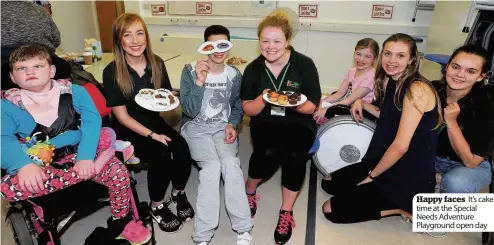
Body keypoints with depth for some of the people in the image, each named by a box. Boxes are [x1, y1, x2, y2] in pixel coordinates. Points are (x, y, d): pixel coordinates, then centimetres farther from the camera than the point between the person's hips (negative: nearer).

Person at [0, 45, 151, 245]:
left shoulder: (74, 91, 2)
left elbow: (92, 121, -10)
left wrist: (86, 157, -25)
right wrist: (23, 165, -31)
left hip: (79, 154, 0)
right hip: (41, 165, 1)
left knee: (118, 170, -26)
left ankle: (121, 222, 1)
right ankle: (94, 168, -26)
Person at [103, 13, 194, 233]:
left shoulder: (157, 63, -2)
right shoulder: (112, 72, -14)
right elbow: (122, 115, -13)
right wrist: (152, 135, -22)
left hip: (154, 122, 4)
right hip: (127, 130, -4)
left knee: (182, 148, -23)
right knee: (160, 155, -28)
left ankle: (179, 193, 4)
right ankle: (157, 206, -2)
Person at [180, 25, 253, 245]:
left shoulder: (234, 75, 4)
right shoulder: (191, 70, -6)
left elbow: (237, 106, 16)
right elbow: (189, 111, -12)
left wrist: (232, 124, -5)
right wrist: (200, 82, -24)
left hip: (223, 126, 2)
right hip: (196, 127, -2)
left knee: (230, 163, -27)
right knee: (212, 166, -28)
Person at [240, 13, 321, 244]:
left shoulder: (305, 65, -10)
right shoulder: (253, 69, -4)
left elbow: (311, 106, -7)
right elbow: (248, 110, -2)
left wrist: (293, 103, -28)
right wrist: (262, 99, -24)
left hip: (298, 123, 0)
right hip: (266, 123, 1)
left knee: (294, 156, -29)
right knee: (267, 154, -29)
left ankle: (286, 211, -4)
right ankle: (249, 190, 6)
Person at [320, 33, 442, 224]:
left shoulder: (417, 90, -23)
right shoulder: (391, 82, 4)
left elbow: (401, 146, -25)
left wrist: (372, 176, -13)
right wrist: (362, 103, 2)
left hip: (408, 178, -9)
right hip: (388, 164, 9)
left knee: (331, 209, -8)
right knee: (329, 183, 16)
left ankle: (403, 207, 0)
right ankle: (395, 203, 14)